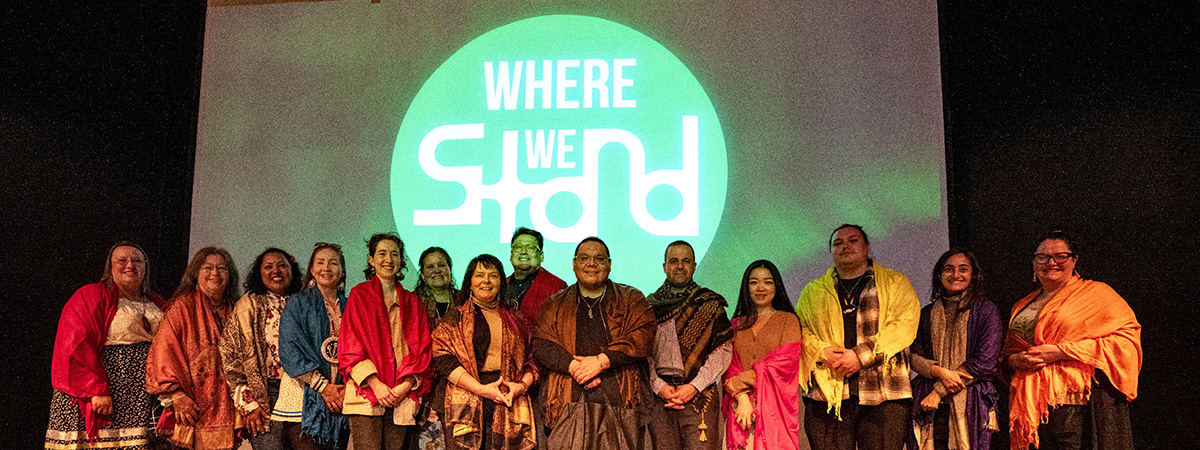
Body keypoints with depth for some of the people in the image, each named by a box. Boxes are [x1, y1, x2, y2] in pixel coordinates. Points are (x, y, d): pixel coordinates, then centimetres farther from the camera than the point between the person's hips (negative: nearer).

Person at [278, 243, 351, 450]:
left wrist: (348, 389, -7)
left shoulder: (349, 307, 14)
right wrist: (323, 386, -12)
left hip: (342, 398, 3)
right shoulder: (298, 303, 4)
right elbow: (290, 351, -5)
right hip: (307, 397, -3)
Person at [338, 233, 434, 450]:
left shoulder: (411, 301, 16)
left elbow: (421, 348, 9)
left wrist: (406, 385, -7)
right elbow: (350, 346, 0)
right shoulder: (360, 295, 8)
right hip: (366, 394, -2)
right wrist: (375, 384, -12)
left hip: (402, 397, 3)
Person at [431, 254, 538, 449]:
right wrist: (481, 389, -12)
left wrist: (522, 385, -5)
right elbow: (442, 358, -4)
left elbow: (532, 359, 15)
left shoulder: (515, 319, 18)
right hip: (467, 401, -2)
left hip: (511, 403, 2)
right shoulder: (456, 317, 8)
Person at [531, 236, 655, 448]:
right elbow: (541, 344, 5)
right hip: (569, 401, 1)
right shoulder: (555, 304, 18)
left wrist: (602, 360, -10)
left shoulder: (631, 299, 15)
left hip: (619, 400, 0)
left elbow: (643, 337, -1)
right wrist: (573, 366, -11)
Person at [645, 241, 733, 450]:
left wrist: (694, 387, -10)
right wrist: (659, 386, -7)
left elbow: (723, 350, 0)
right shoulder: (649, 305, 14)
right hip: (659, 397, 2)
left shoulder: (710, 304, 8)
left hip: (700, 396, -2)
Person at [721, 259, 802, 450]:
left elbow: (784, 363, -5)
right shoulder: (736, 325, 14)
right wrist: (742, 397, -11)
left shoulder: (788, 320, 7)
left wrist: (740, 382, -7)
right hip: (740, 406, 2)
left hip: (775, 407, -2)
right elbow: (729, 368, 7)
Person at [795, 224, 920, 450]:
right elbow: (799, 330, 12)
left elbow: (904, 324, 0)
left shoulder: (895, 284, 15)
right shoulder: (812, 292, 22)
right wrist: (822, 353, -9)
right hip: (827, 394, 2)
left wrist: (862, 355, -11)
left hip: (884, 392, -1)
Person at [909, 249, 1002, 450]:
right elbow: (914, 356, 11)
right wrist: (940, 372, -11)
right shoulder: (928, 313, 15)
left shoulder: (986, 310, 3)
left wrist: (939, 391, -8)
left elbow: (984, 362, -5)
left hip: (971, 403, -2)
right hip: (929, 405, 2)